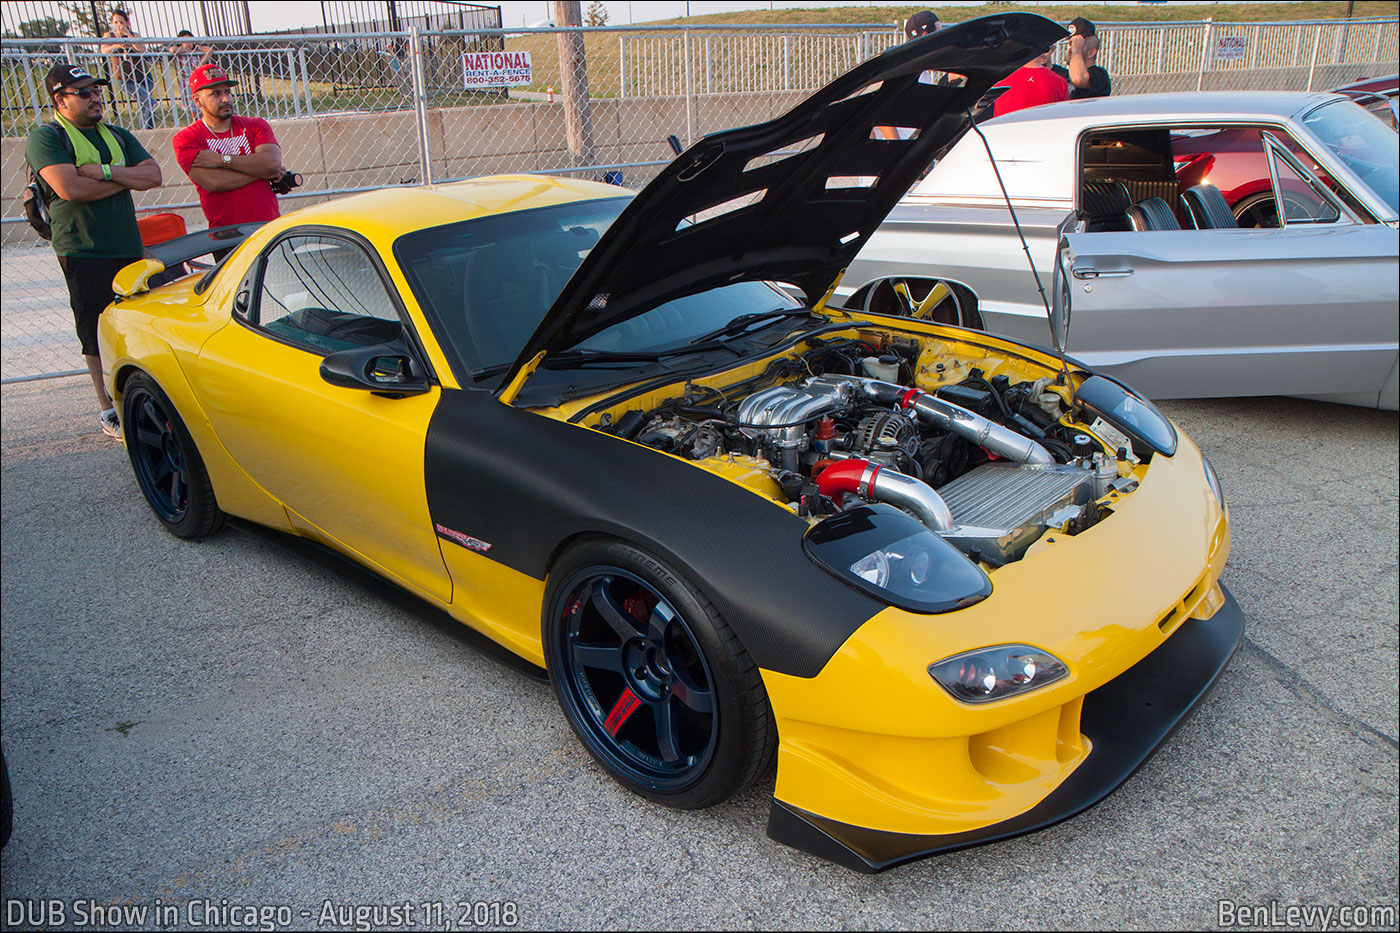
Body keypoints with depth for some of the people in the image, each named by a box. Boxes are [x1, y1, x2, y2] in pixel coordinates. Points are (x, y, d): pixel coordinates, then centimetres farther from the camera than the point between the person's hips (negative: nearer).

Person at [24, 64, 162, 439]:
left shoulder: (116, 136, 17)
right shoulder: (46, 138, -2)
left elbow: (153, 175, 4)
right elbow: (71, 188, -18)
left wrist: (106, 172, -11)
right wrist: (127, 179, -6)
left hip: (130, 248, 6)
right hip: (84, 253, -5)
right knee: (99, 335, -2)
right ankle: (110, 412, 6)